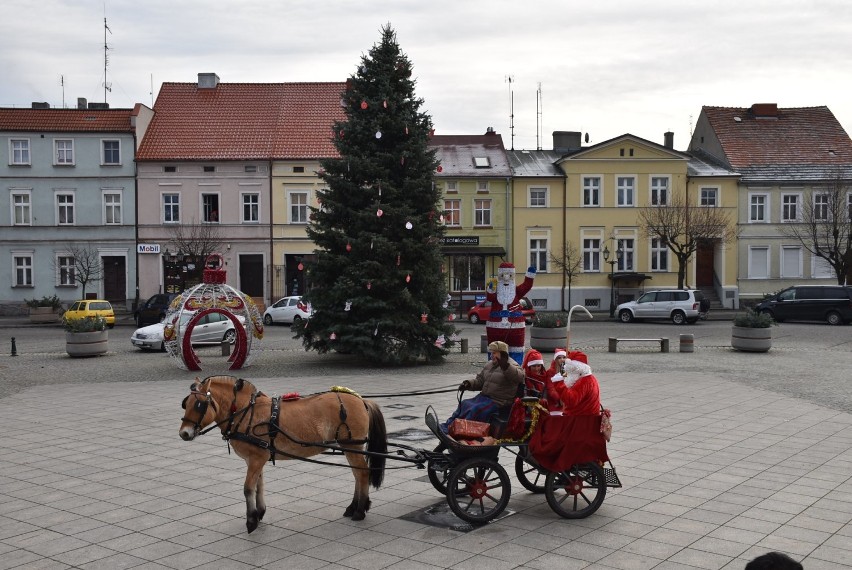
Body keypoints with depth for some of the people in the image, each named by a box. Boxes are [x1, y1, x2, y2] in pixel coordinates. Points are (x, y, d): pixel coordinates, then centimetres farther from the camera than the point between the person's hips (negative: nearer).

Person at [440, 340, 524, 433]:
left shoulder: (511, 366, -11)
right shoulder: (489, 365, 15)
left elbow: (520, 376, -33)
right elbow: (480, 380, 24)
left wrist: (505, 366, -48)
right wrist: (469, 384, 3)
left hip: (498, 402, -9)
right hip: (484, 396, 9)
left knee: (475, 409, -25)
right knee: (464, 404, -6)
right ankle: (447, 426, -6)